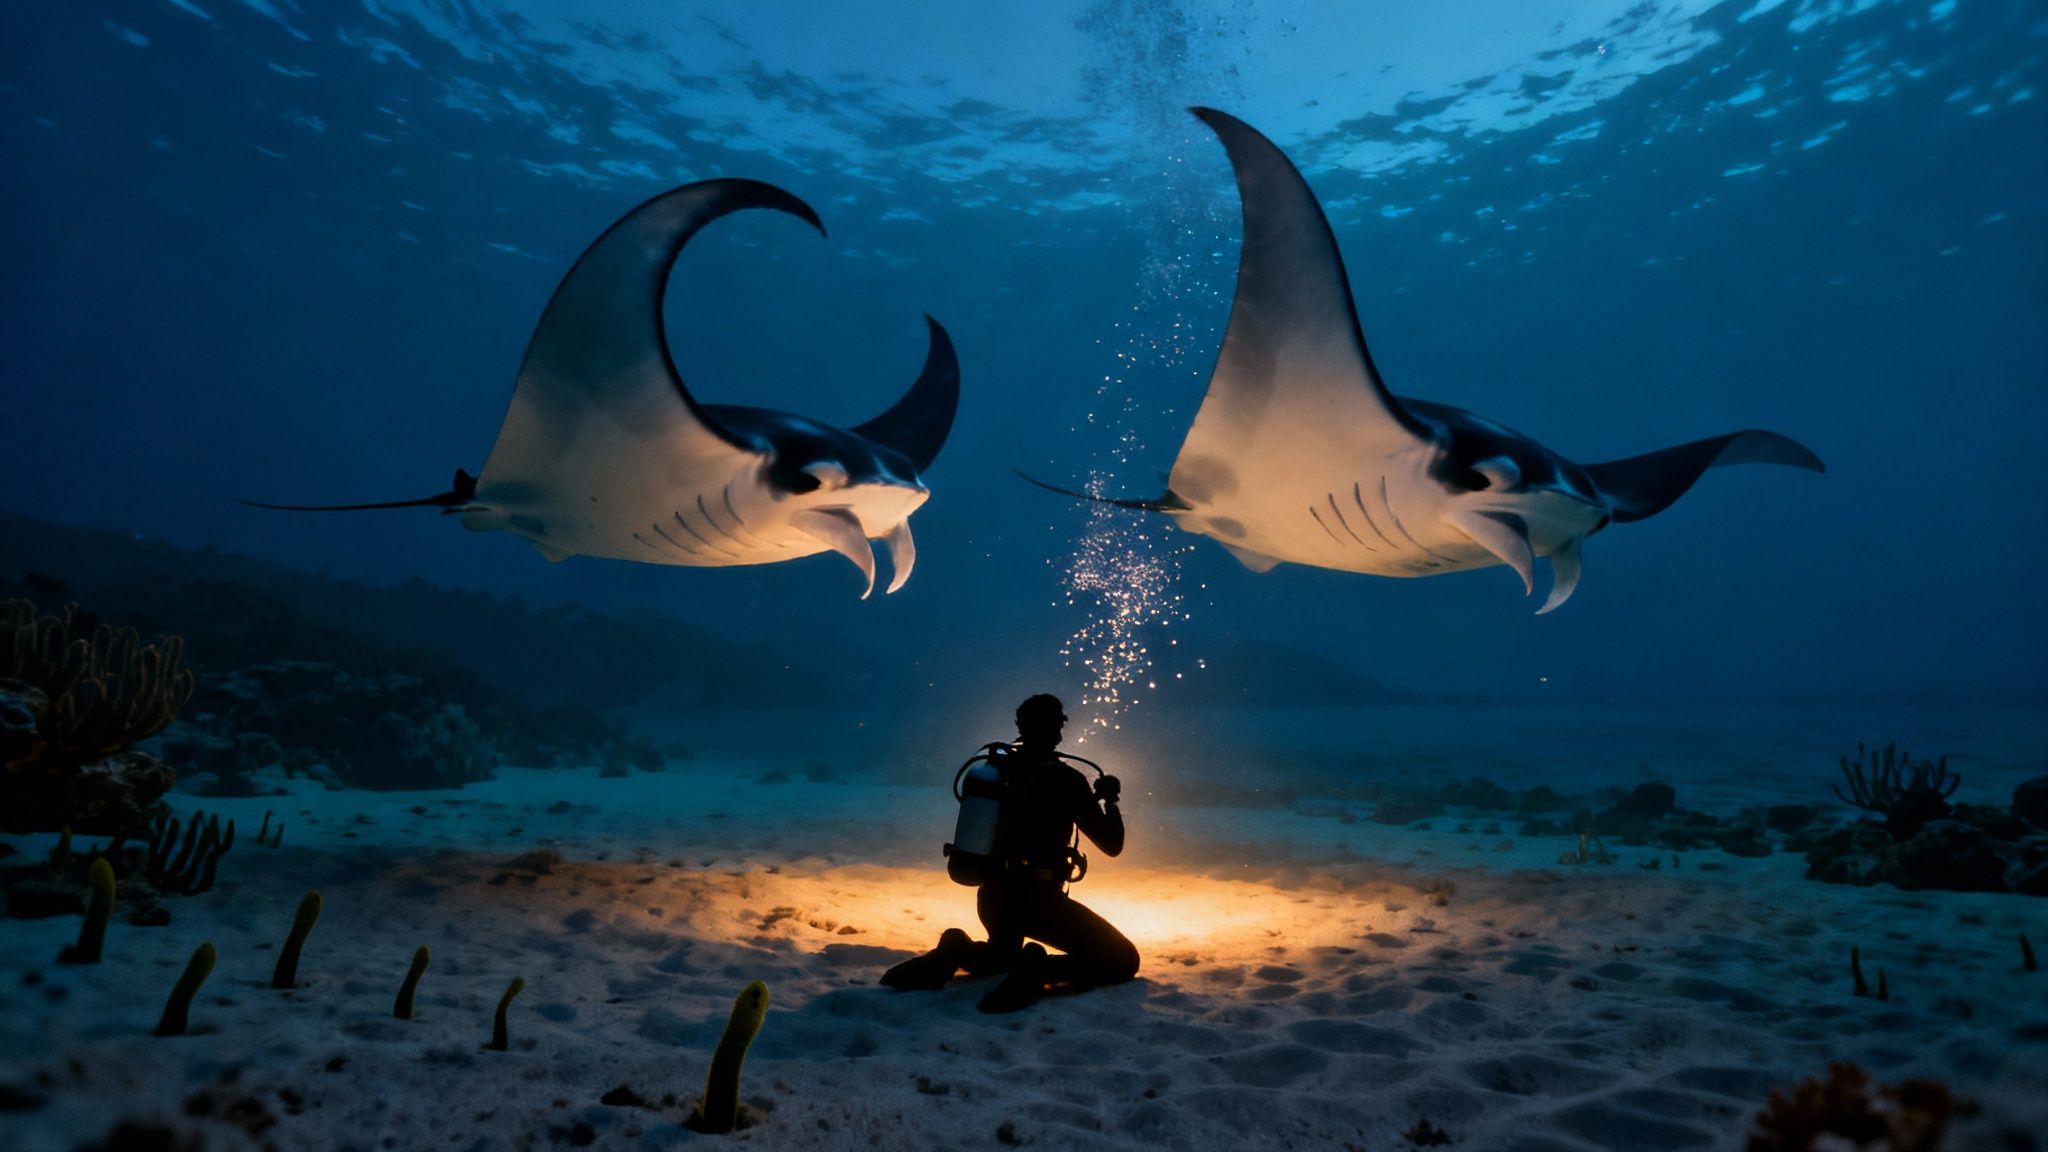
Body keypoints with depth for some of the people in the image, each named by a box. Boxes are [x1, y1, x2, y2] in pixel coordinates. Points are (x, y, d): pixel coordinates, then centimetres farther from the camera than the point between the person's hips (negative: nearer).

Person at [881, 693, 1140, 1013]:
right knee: (1123, 960, 0)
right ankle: (1037, 969, -23)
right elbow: (1112, 844, -6)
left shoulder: (995, 768, 6)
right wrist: (1110, 800, 9)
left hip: (992, 896, 6)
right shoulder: (1066, 778, -10)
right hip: (1038, 899, -6)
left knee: (1002, 954, 36)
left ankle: (955, 953, 2)